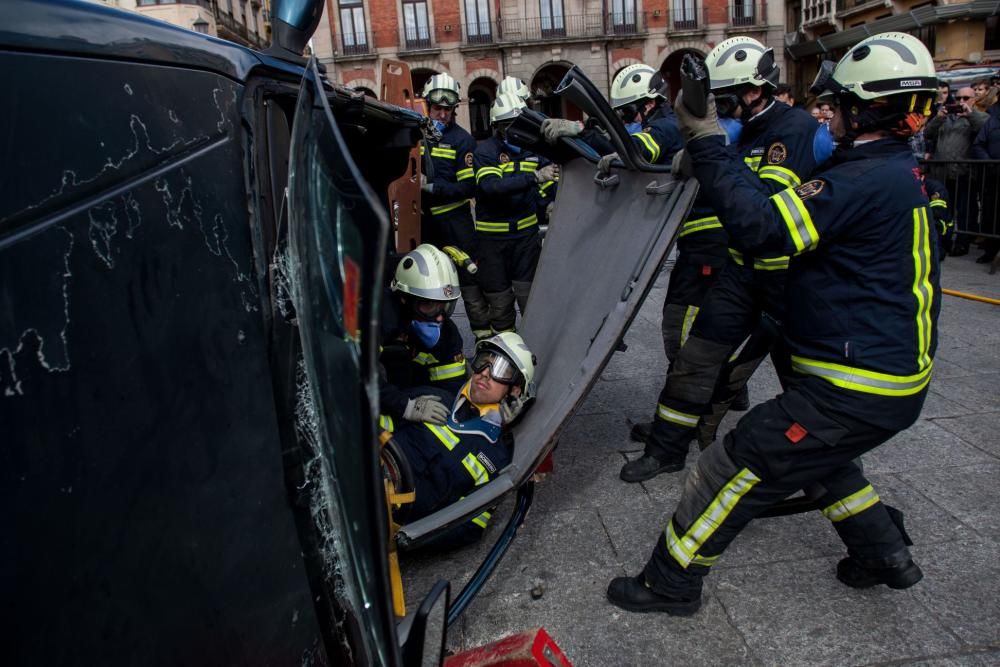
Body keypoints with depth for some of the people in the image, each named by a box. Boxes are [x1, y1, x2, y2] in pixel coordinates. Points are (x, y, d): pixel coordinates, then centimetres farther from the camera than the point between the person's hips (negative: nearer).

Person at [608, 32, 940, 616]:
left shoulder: (869, 181, -22)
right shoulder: (903, 174, 10)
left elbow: (762, 226, -28)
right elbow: (799, 211, 14)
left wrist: (709, 145, -21)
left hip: (855, 390, -10)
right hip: (896, 378, 10)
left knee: (734, 467, -3)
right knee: (813, 456, 32)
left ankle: (670, 583, 11)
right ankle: (886, 555, 43)